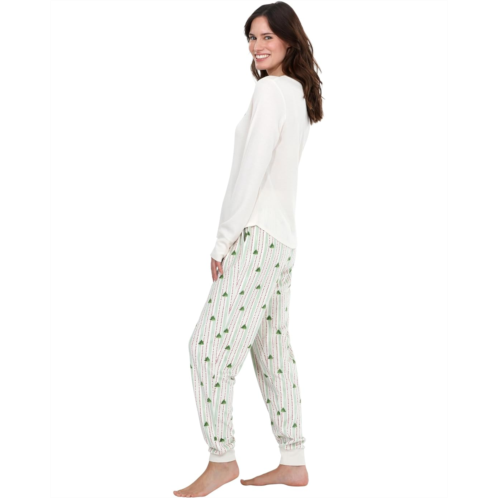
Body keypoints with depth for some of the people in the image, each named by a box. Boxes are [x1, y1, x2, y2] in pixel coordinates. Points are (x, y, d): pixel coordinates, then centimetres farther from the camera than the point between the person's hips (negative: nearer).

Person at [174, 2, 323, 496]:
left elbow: (252, 168, -16)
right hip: (283, 238, 10)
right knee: (271, 347, 11)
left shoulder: (270, 89, -10)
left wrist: (223, 238, -12)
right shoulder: (301, 94, 18)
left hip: (257, 234, -10)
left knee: (209, 343, -9)